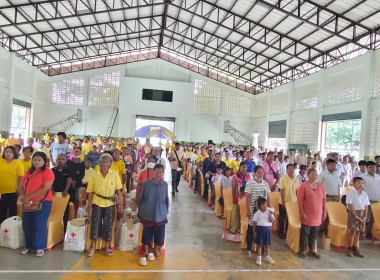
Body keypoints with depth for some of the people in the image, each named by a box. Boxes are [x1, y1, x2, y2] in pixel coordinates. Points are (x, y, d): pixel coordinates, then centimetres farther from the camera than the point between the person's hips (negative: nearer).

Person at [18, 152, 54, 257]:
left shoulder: (47, 172, -10)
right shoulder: (29, 172, 12)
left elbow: (46, 189, -19)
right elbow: (21, 187, 12)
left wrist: (28, 197, -17)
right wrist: (23, 198, -7)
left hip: (43, 202, -6)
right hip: (29, 203, 6)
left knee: (39, 225, -1)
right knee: (26, 224, 10)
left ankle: (40, 247, 13)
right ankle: (29, 246, 27)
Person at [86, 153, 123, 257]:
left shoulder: (114, 174, -7)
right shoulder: (94, 175, -6)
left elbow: (118, 191, -3)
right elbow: (90, 192, -2)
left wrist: (120, 205, -3)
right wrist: (89, 207, -2)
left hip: (110, 204, 0)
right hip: (97, 203, 0)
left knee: (108, 225, 9)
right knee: (95, 224, 6)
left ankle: (107, 247, 26)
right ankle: (93, 247, 25)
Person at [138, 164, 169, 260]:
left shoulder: (165, 184, -7)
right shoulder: (146, 183, -10)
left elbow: (166, 199, 5)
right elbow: (141, 198, 0)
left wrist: (166, 211, 9)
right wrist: (140, 211, 5)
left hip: (161, 214, 1)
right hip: (147, 213, -1)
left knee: (159, 232, 12)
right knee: (147, 232, 12)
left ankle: (157, 248, 37)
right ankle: (146, 249, 35)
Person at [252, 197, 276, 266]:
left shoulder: (269, 212, 0)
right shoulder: (257, 213, -8)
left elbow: (272, 221, -7)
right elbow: (254, 223, -5)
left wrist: (270, 214, -18)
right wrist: (254, 231, -5)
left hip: (267, 229, 3)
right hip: (260, 229, -3)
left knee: (267, 244, 15)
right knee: (259, 244, 6)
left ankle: (267, 256, 32)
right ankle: (259, 257, 20)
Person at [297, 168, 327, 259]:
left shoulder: (321, 186, 7)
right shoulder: (303, 186, -9)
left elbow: (324, 200, 11)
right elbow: (299, 200, -12)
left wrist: (324, 212, 9)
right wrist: (302, 212, -16)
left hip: (318, 216, 5)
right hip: (307, 216, -4)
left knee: (314, 234, 14)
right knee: (305, 234, 5)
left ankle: (312, 250, 29)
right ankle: (302, 251, 17)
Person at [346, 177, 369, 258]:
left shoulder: (364, 194, 6)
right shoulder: (350, 193, -10)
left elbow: (366, 206, 6)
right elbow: (350, 206, -13)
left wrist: (365, 216, -4)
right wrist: (356, 216, -16)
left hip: (362, 214, 5)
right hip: (353, 213, -5)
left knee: (358, 232, 10)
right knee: (352, 231, -1)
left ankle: (355, 249, 19)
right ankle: (350, 249, 10)